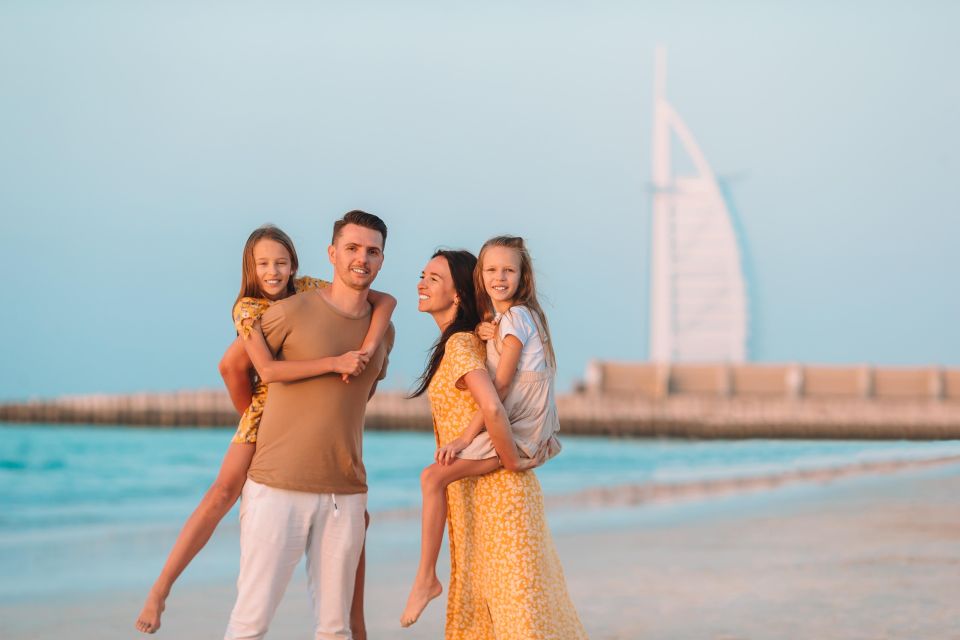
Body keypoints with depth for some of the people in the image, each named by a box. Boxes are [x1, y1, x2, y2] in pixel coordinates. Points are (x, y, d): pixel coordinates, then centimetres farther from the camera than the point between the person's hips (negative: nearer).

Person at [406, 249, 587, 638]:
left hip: (491, 488, -9)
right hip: (476, 490, 9)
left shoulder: (458, 346, -17)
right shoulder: (472, 340, 12)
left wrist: (512, 461, -20)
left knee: (514, 596, -5)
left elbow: (492, 408, -31)